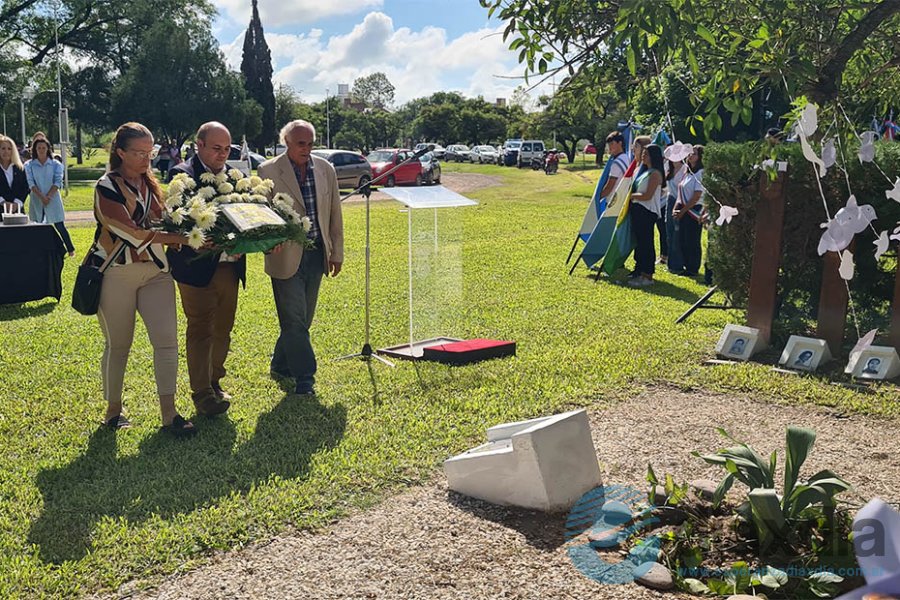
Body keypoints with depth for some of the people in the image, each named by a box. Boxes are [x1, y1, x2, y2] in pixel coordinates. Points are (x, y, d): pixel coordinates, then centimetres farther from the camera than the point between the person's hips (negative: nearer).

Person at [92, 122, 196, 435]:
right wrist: (182, 238, -22)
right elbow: (132, 233, -19)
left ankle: (168, 414, 1)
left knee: (167, 339, -5)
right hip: (116, 272, -5)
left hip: (155, 270, 5)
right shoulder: (107, 187, -10)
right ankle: (113, 410, 25)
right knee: (118, 345, 7)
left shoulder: (150, 183, 11)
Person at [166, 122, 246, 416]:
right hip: (198, 266, -7)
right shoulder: (182, 174, -8)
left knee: (223, 329, 16)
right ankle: (202, 394, 8)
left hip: (230, 266, 7)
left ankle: (214, 382, 31)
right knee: (201, 331, 0)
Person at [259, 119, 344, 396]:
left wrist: (337, 252, 11)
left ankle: (281, 365, 30)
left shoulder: (325, 169, 7)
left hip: (317, 255, 5)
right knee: (294, 319, -5)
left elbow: (334, 214, 11)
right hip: (286, 256, -5)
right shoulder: (268, 171, -6)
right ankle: (304, 377, 4)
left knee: (302, 318, 13)